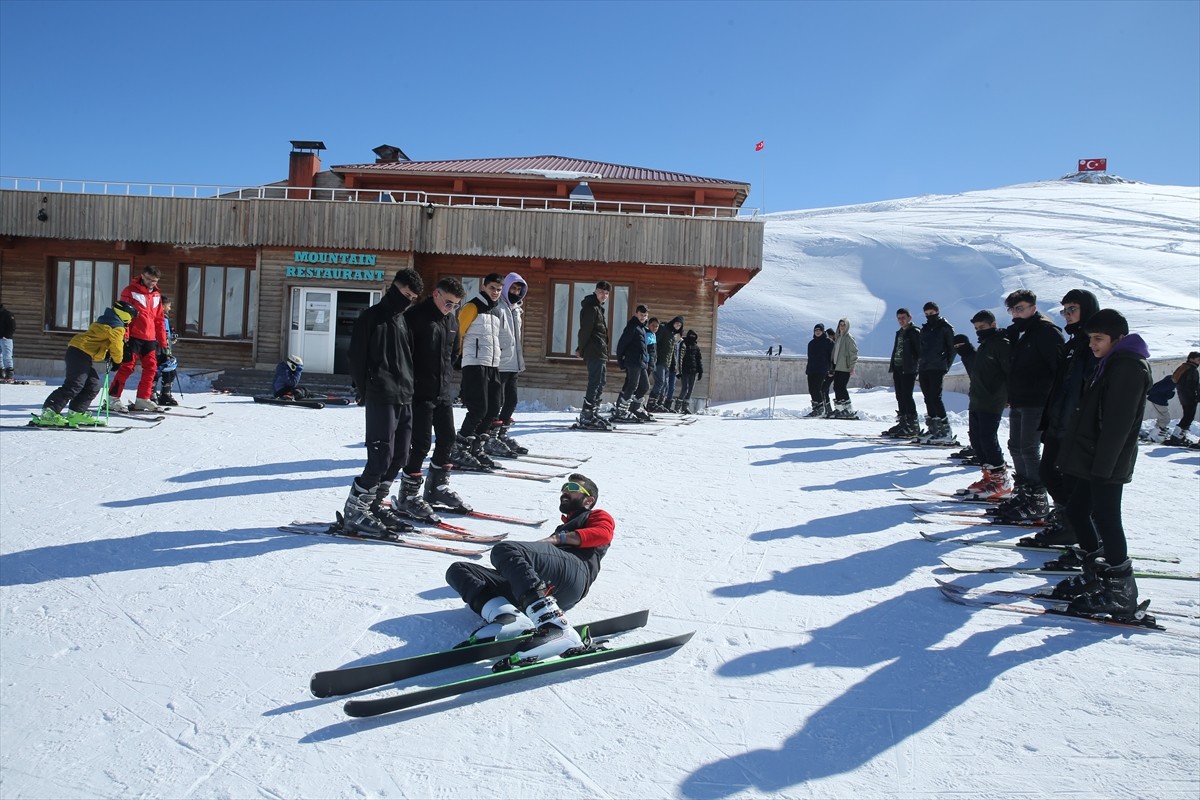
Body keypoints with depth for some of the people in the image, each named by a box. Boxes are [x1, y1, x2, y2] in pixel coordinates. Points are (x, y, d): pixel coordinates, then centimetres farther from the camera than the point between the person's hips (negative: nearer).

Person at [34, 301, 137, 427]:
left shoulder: (106, 322, 23)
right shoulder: (117, 328, -7)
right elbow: (116, 347, -10)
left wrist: (109, 356, 17)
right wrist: (117, 361, 6)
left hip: (76, 351, 10)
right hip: (81, 354, -10)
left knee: (93, 385, 14)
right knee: (74, 385, -16)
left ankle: (76, 413, 16)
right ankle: (48, 413, -22)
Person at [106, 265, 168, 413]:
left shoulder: (156, 295, 15)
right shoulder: (130, 291, -2)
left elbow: (159, 319, 18)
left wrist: (163, 340, 16)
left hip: (150, 338, 6)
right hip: (133, 337, -6)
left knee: (151, 368, 3)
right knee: (127, 367, -7)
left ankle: (143, 399, 11)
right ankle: (113, 398, 1)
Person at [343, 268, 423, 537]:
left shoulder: (402, 319, 19)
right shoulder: (372, 317, -4)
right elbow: (357, 357, -6)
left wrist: (409, 389, 16)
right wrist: (362, 391, -9)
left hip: (404, 398, 8)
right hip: (381, 398, -8)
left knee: (399, 457, 9)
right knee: (381, 456, -12)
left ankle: (374, 504, 21)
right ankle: (354, 510, -2)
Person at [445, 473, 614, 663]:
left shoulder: (598, 516, 28)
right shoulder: (564, 527, 45)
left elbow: (603, 533, 3)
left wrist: (559, 538, -1)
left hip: (574, 570, -7)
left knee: (505, 550, -33)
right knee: (457, 570, -1)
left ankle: (556, 628, -44)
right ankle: (506, 617, -29)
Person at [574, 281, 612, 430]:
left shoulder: (598, 308, 22)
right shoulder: (591, 307, -9)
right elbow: (585, 329, -16)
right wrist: (581, 348, -11)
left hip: (600, 352, 10)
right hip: (595, 352, -10)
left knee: (598, 384, 14)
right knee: (596, 383, -13)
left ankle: (593, 413, 21)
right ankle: (587, 416, -14)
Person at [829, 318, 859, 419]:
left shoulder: (849, 338, -6)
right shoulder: (838, 338, 17)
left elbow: (854, 353, -10)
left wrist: (852, 367, -15)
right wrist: (833, 366, 18)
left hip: (845, 368, -8)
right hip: (837, 367, 8)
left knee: (841, 388, -11)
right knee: (836, 387, 7)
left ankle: (849, 410, -8)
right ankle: (838, 408, 14)